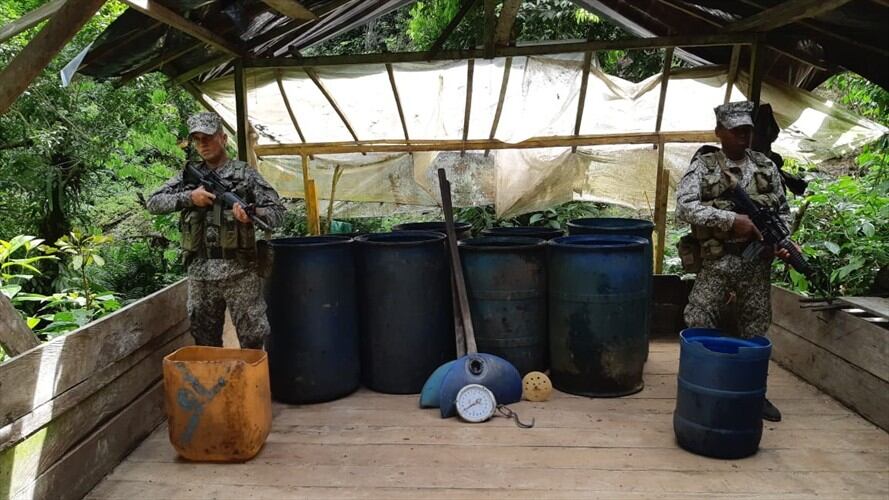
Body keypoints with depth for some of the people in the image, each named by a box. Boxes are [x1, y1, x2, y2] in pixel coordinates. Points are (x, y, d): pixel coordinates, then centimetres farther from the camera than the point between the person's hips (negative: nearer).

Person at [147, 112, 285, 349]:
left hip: (239, 270, -3)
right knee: (205, 341, 14)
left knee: (253, 339, -1)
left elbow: (277, 212, -2)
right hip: (200, 273, 4)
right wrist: (189, 197, -6)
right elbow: (153, 203, 8)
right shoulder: (188, 177, 13)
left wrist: (251, 212, -23)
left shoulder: (244, 173, 2)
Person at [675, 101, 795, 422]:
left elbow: (783, 211, 16)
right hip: (716, 263, -3)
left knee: (755, 331, 11)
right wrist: (732, 220, -20)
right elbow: (684, 206, -15)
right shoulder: (703, 166, -2)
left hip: (757, 264, 4)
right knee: (697, 328, -5)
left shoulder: (767, 166, 10)